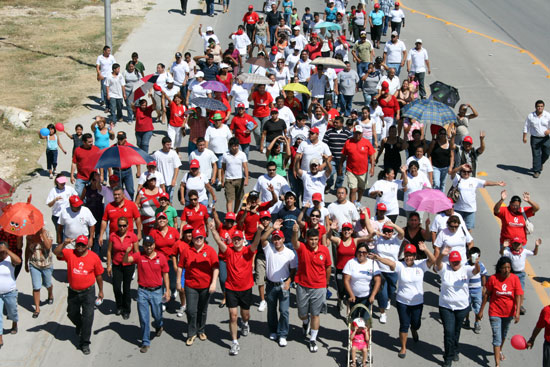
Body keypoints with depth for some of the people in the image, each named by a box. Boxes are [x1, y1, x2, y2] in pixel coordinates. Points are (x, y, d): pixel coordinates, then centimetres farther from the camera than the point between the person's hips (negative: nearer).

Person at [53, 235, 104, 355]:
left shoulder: (94, 257, -6)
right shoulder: (69, 254, -6)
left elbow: (98, 275, 3)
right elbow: (56, 253, -22)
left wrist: (101, 291, 7)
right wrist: (63, 244, -38)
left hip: (88, 292, -2)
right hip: (73, 292, 2)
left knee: (88, 317, -7)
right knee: (72, 314, 19)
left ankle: (84, 343, 2)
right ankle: (79, 326, 54)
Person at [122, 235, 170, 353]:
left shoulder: (161, 257, -2)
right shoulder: (139, 256, -3)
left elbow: (165, 275, 3)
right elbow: (126, 260, -18)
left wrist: (167, 290, -1)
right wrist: (127, 252, -39)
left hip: (156, 291, 0)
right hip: (142, 291, 0)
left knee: (157, 315, 13)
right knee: (144, 318, 2)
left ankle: (158, 326, 49)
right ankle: (145, 342, 14)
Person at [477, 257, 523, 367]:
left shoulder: (515, 278, -13)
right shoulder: (493, 278, -15)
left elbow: (518, 296, -15)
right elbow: (486, 295, -5)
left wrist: (517, 312, -26)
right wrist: (481, 310, -2)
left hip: (509, 312, 3)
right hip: (495, 312, -3)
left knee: (504, 334, 25)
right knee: (497, 337, -7)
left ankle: (499, 350, 52)